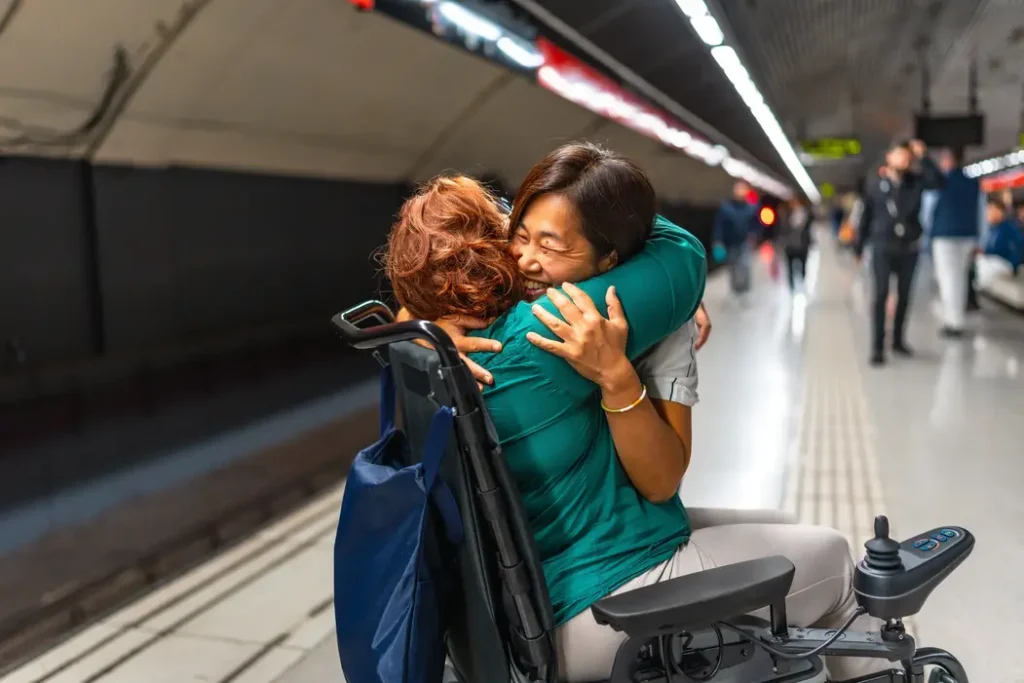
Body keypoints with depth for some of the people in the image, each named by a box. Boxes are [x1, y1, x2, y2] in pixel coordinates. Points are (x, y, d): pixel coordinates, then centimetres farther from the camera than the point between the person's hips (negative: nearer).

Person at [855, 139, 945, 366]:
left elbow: (940, 182, -17)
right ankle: (877, 347, -7)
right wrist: (859, 247, 5)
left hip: (909, 248, 3)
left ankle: (898, 340, 26)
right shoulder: (874, 185, -1)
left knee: (904, 296, 11)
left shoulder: (916, 180, 2)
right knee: (881, 295, -8)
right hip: (883, 248, -3)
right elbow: (866, 217, 3)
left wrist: (924, 157, -20)